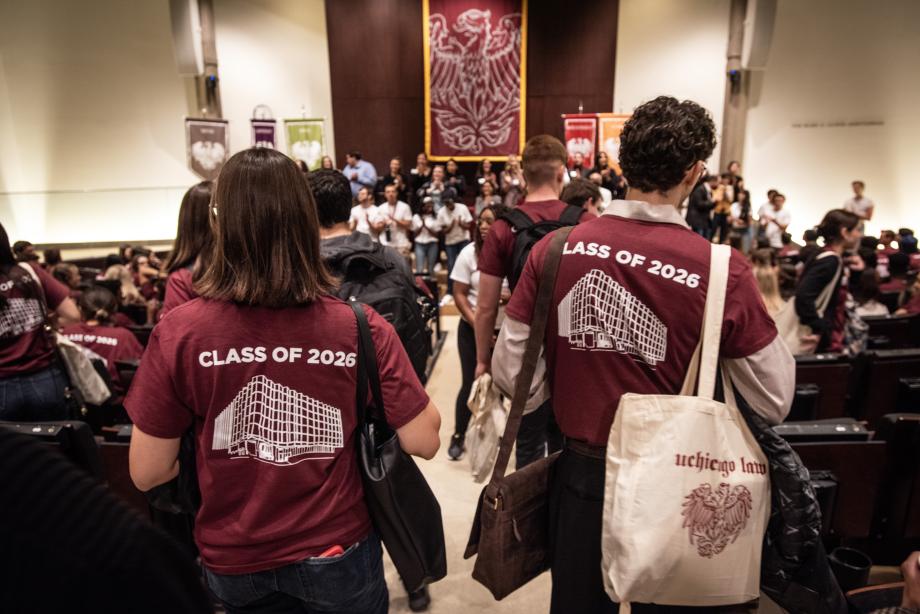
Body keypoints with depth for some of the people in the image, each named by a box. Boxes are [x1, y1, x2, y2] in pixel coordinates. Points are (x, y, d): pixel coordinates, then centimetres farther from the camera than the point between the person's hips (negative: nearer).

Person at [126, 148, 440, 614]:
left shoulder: (179, 333, -20)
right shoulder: (361, 329, -21)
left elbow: (146, 472, -11)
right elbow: (423, 442, -15)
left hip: (233, 561, 1)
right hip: (335, 556, 0)